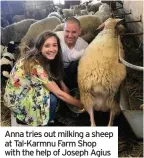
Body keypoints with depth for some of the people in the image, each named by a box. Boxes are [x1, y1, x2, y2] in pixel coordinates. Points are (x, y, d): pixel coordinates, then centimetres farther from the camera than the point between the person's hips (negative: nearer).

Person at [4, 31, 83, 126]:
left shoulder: (45, 60, -6)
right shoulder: (36, 65, -32)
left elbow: (60, 81, -1)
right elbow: (59, 94, -29)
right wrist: (82, 105, -21)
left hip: (28, 91, 8)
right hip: (16, 99, -8)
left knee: (55, 86, -8)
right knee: (52, 99, -24)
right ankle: (44, 124, 3)